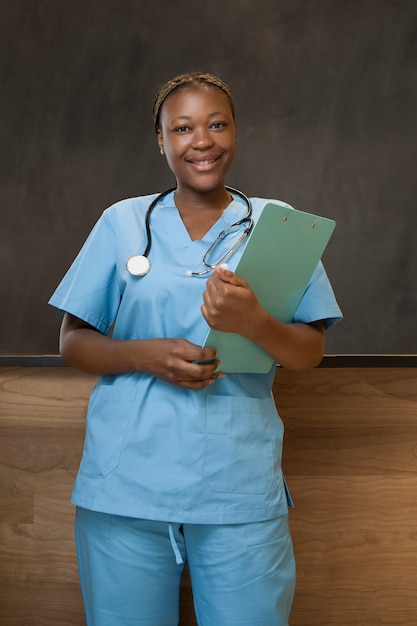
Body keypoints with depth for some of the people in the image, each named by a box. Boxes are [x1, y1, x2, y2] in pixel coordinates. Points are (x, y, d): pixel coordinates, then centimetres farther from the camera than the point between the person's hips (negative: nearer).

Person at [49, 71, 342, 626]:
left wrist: (254, 323, -19)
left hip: (239, 488, 0)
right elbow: (73, 342, 7)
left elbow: (311, 353, 2)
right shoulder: (122, 223, 7)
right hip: (126, 481, 1)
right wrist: (148, 355, -13)